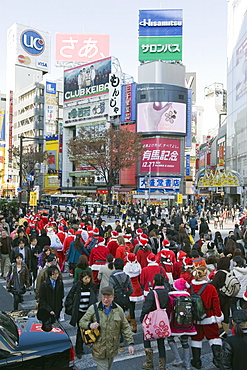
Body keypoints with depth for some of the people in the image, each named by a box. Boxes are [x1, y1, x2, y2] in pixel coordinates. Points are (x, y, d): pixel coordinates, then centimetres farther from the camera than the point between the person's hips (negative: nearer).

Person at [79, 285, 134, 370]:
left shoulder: (118, 310, 0)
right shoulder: (93, 308, -6)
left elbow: (125, 327, 4)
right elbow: (81, 322, -1)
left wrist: (130, 343, -2)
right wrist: (90, 325, -23)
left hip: (112, 349, 3)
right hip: (99, 349, -3)